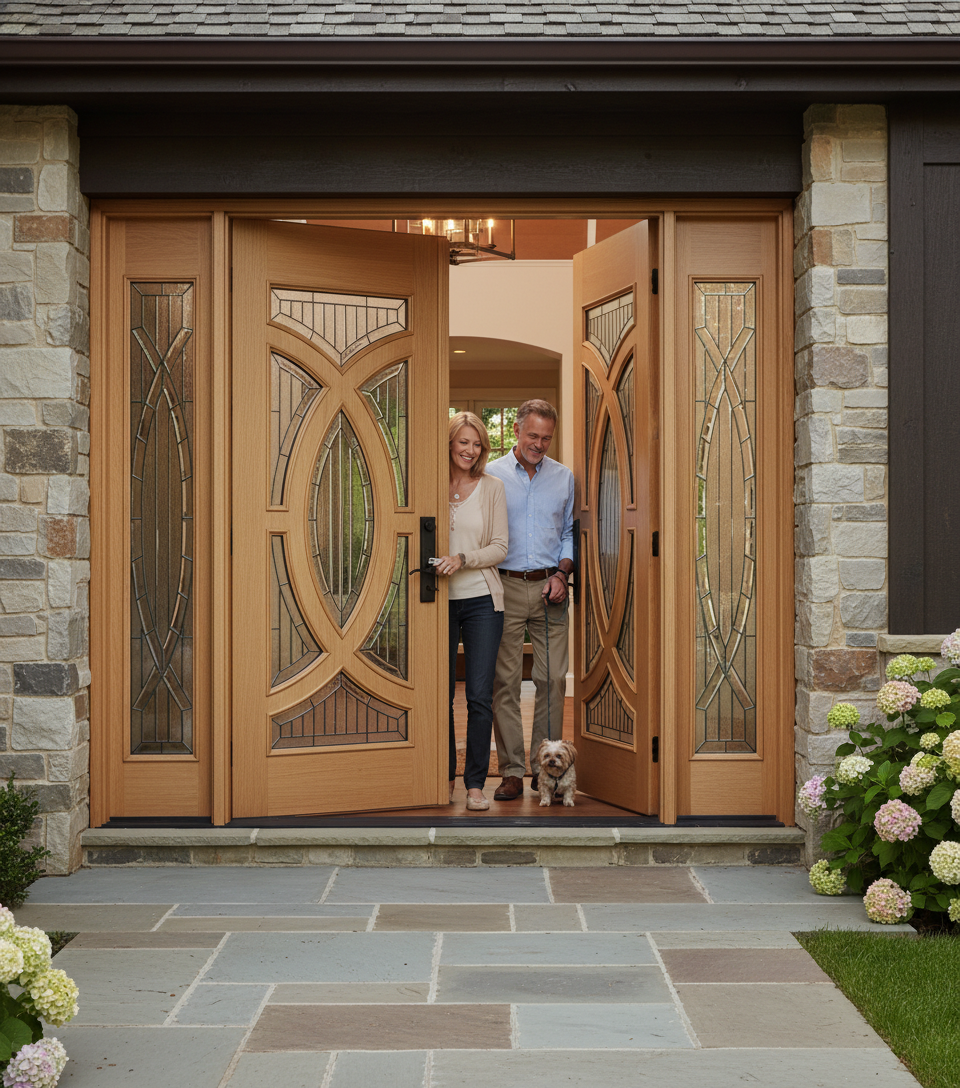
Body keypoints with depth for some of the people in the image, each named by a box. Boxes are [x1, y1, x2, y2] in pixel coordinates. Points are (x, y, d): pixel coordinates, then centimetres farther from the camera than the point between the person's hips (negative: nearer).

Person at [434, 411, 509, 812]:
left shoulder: (492, 488, 4)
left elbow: (499, 548, 0)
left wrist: (462, 559, -15)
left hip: (481, 601, 0)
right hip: (440, 600, 1)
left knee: (480, 696, -4)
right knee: (441, 694, 6)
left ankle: (475, 784, 5)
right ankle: (445, 778, 20)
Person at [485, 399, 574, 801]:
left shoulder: (564, 477, 10)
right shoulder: (491, 475, 4)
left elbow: (570, 533, 15)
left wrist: (562, 573, -2)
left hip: (548, 588, 2)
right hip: (505, 587, -2)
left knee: (553, 679, -1)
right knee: (505, 680, -3)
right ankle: (511, 771, 1)